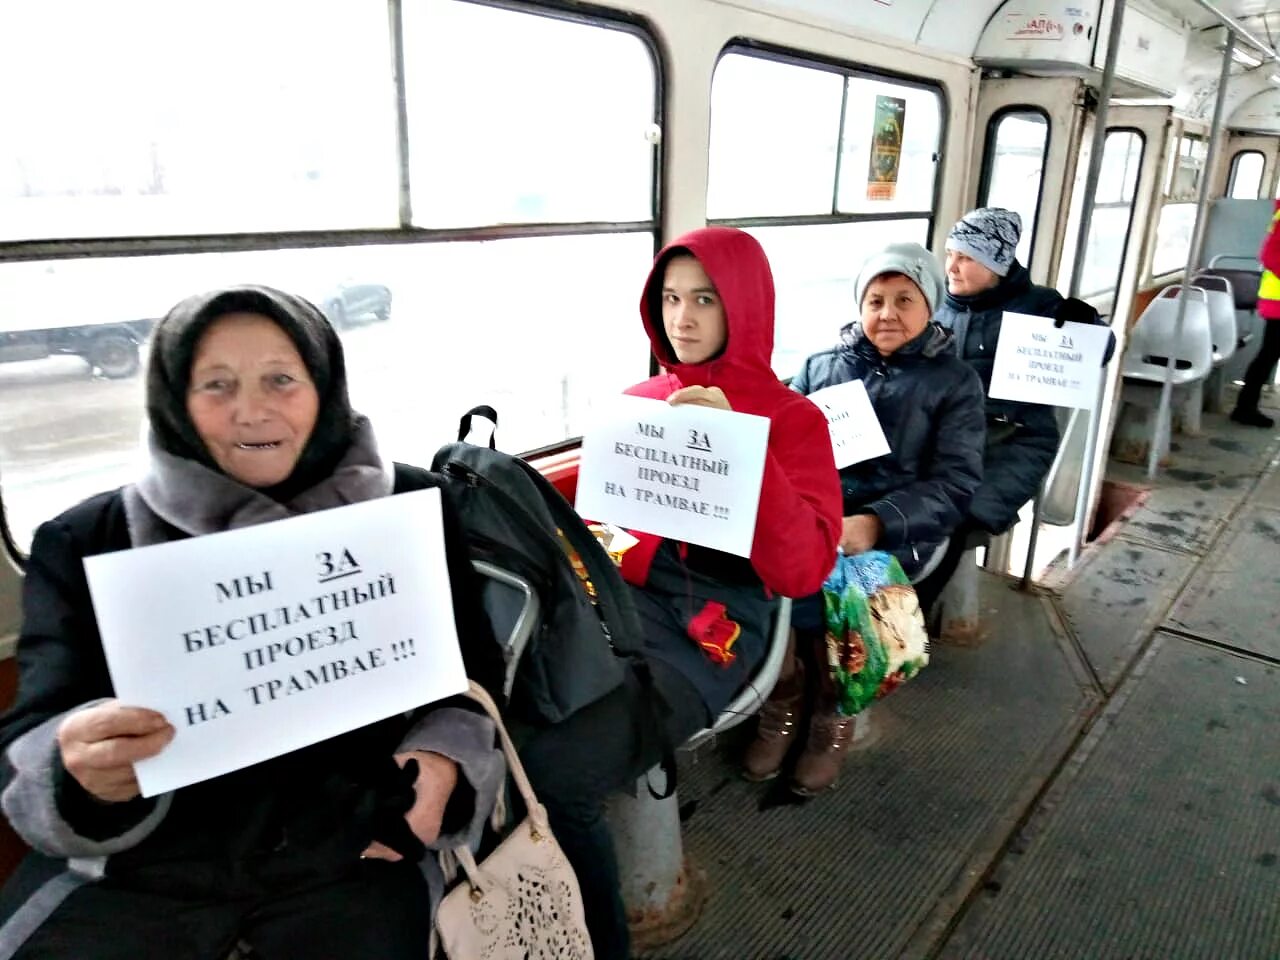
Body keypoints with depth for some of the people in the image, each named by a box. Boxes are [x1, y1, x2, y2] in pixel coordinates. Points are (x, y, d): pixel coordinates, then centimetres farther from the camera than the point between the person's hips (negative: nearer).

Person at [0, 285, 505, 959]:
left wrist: (441, 760, -16)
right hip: (142, 859, 1)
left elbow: (473, 672, 4)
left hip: (347, 850, 0)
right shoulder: (86, 543, 0)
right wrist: (85, 773, -27)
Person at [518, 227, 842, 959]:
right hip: (618, 595, 5)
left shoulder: (792, 419, 1)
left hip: (712, 622, -4)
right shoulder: (639, 400, 14)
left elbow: (803, 571, -12)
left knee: (551, 774, -27)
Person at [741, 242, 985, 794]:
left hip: (898, 530, -3)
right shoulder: (821, 365, 16)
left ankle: (833, 710, -3)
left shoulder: (955, 381, 8)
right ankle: (783, 701, -4)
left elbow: (954, 484, -3)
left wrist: (875, 523, -21)